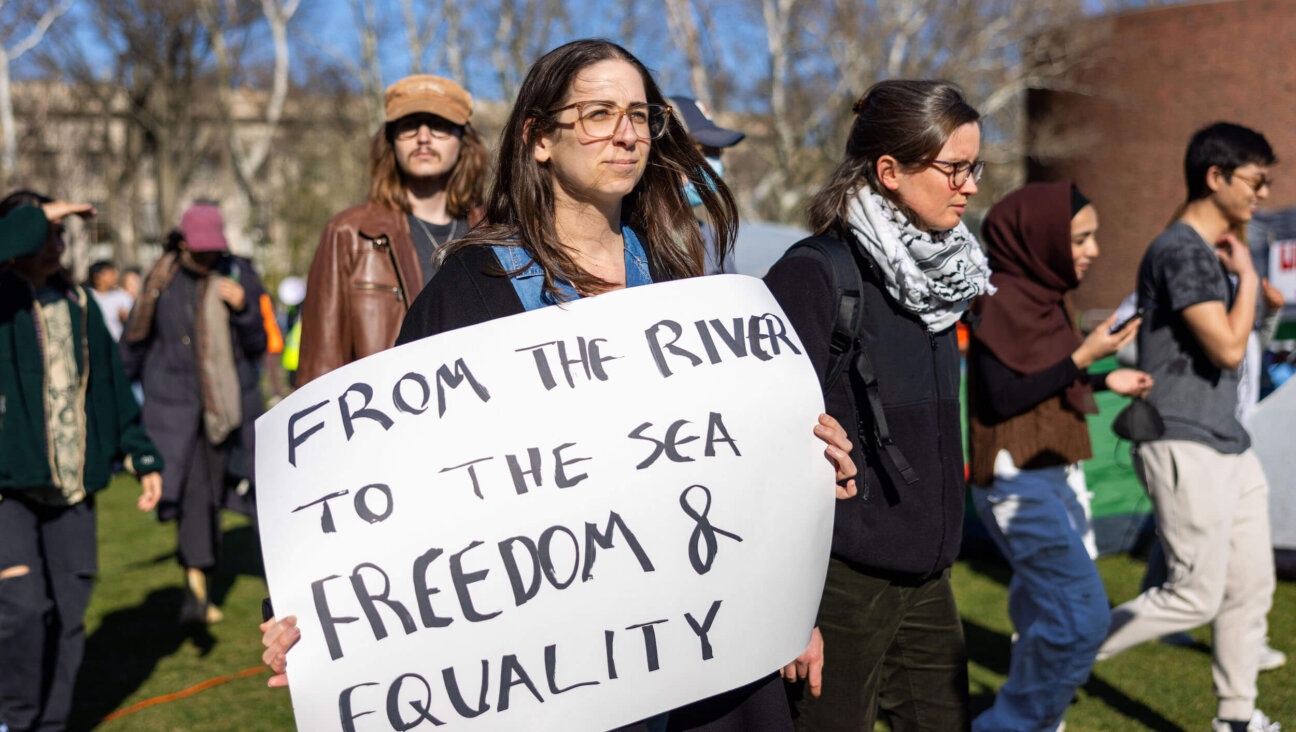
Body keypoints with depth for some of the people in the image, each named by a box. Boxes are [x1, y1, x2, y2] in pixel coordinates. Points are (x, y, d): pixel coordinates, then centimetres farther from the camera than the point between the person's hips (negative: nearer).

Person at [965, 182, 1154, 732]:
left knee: (1048, 618, 14)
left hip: (1053, 477, 9)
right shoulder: (1003, 302, -14)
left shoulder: (1042, 296, 12)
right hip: (1019, 482, -9)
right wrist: (1084, 356, -18)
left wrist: (1104, 382, 7)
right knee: (1081, 618, -11)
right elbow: (1002, 397, -19)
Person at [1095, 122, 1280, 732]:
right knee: (1195, 596, -7)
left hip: (1226, 443, 10)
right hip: (1183, 447, -10)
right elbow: (1228, 349, -20)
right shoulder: (1180, 251, -15)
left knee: (1251, 586, 12)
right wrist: (1248, 277, -9)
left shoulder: (1210, 251, 17)